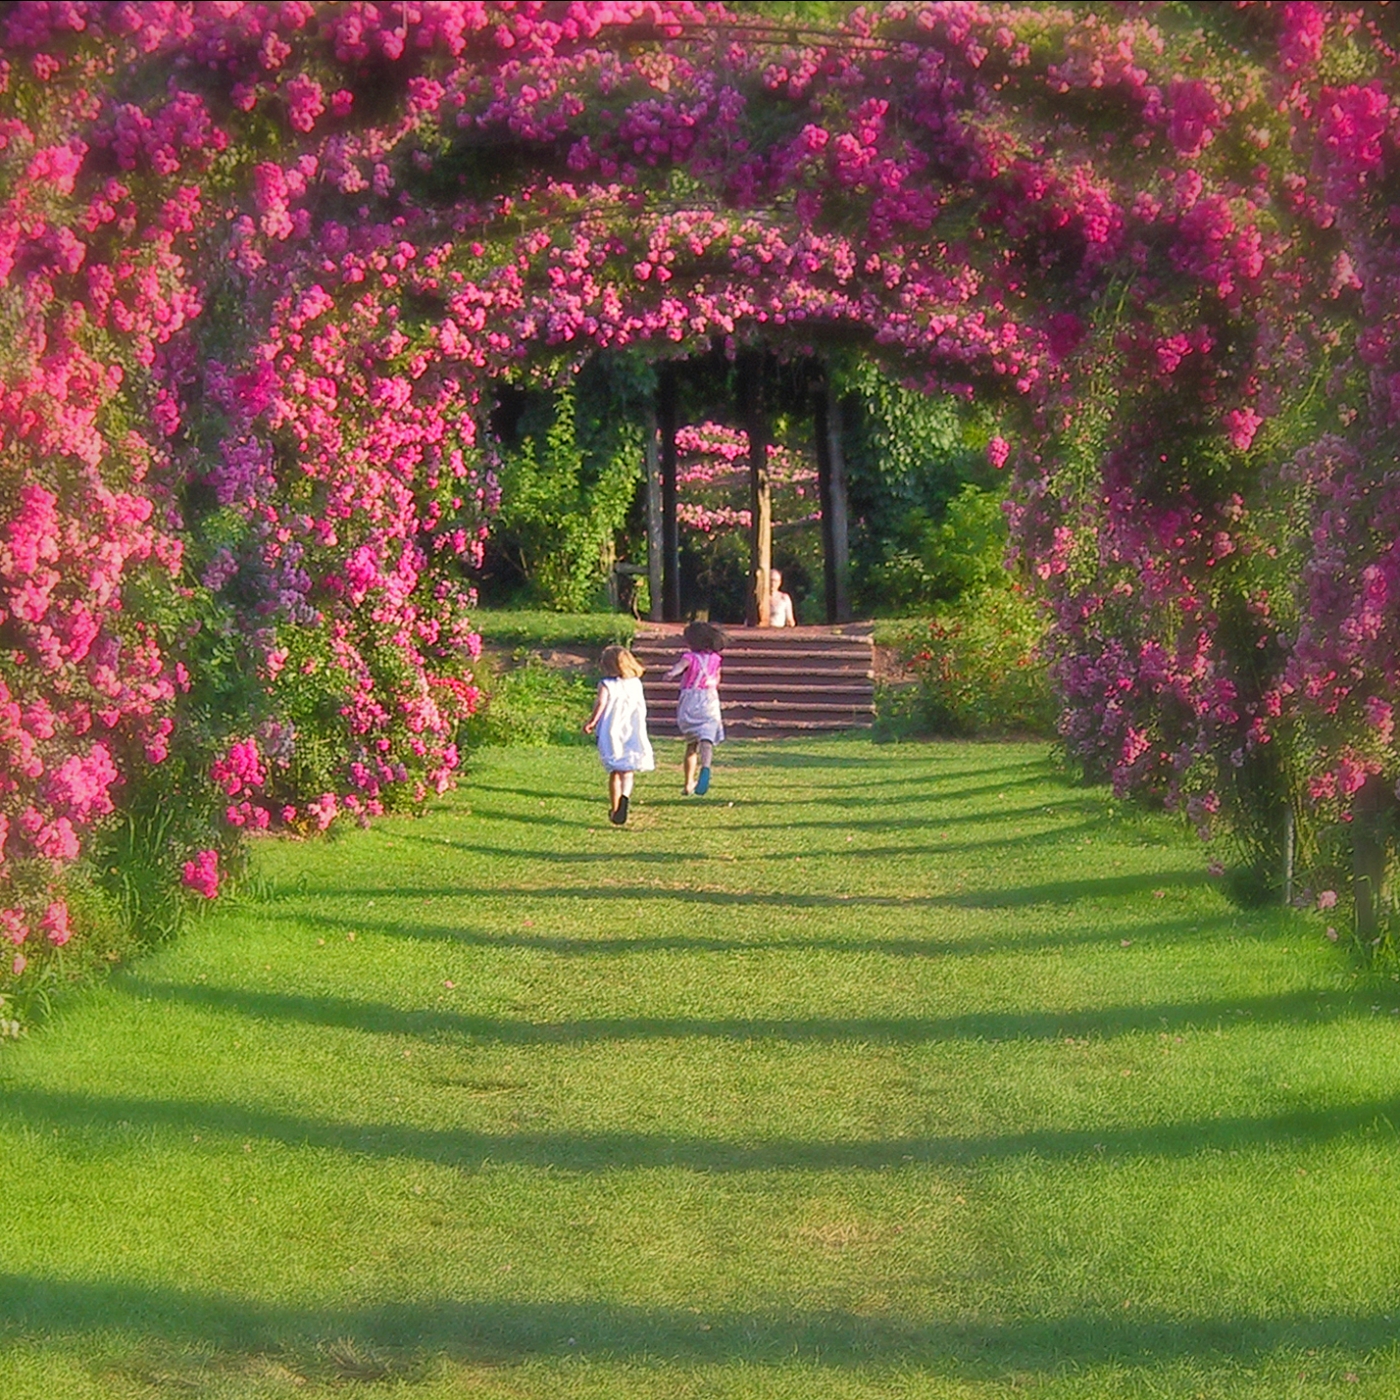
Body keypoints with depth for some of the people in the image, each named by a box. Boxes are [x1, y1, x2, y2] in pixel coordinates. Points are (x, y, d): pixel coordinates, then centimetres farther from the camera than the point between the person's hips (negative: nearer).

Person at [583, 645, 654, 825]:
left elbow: (601, 703, -15)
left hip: (611, 732, -1)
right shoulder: (636, 683, 7)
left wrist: (592, 722, -6)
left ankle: (614, 809, 15)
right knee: (627, 773, 0)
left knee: (614, 772, 10)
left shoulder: (606, 684, -3)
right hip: (633, 733, 1)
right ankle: (625, 797, -30)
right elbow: (642, 707, 8)